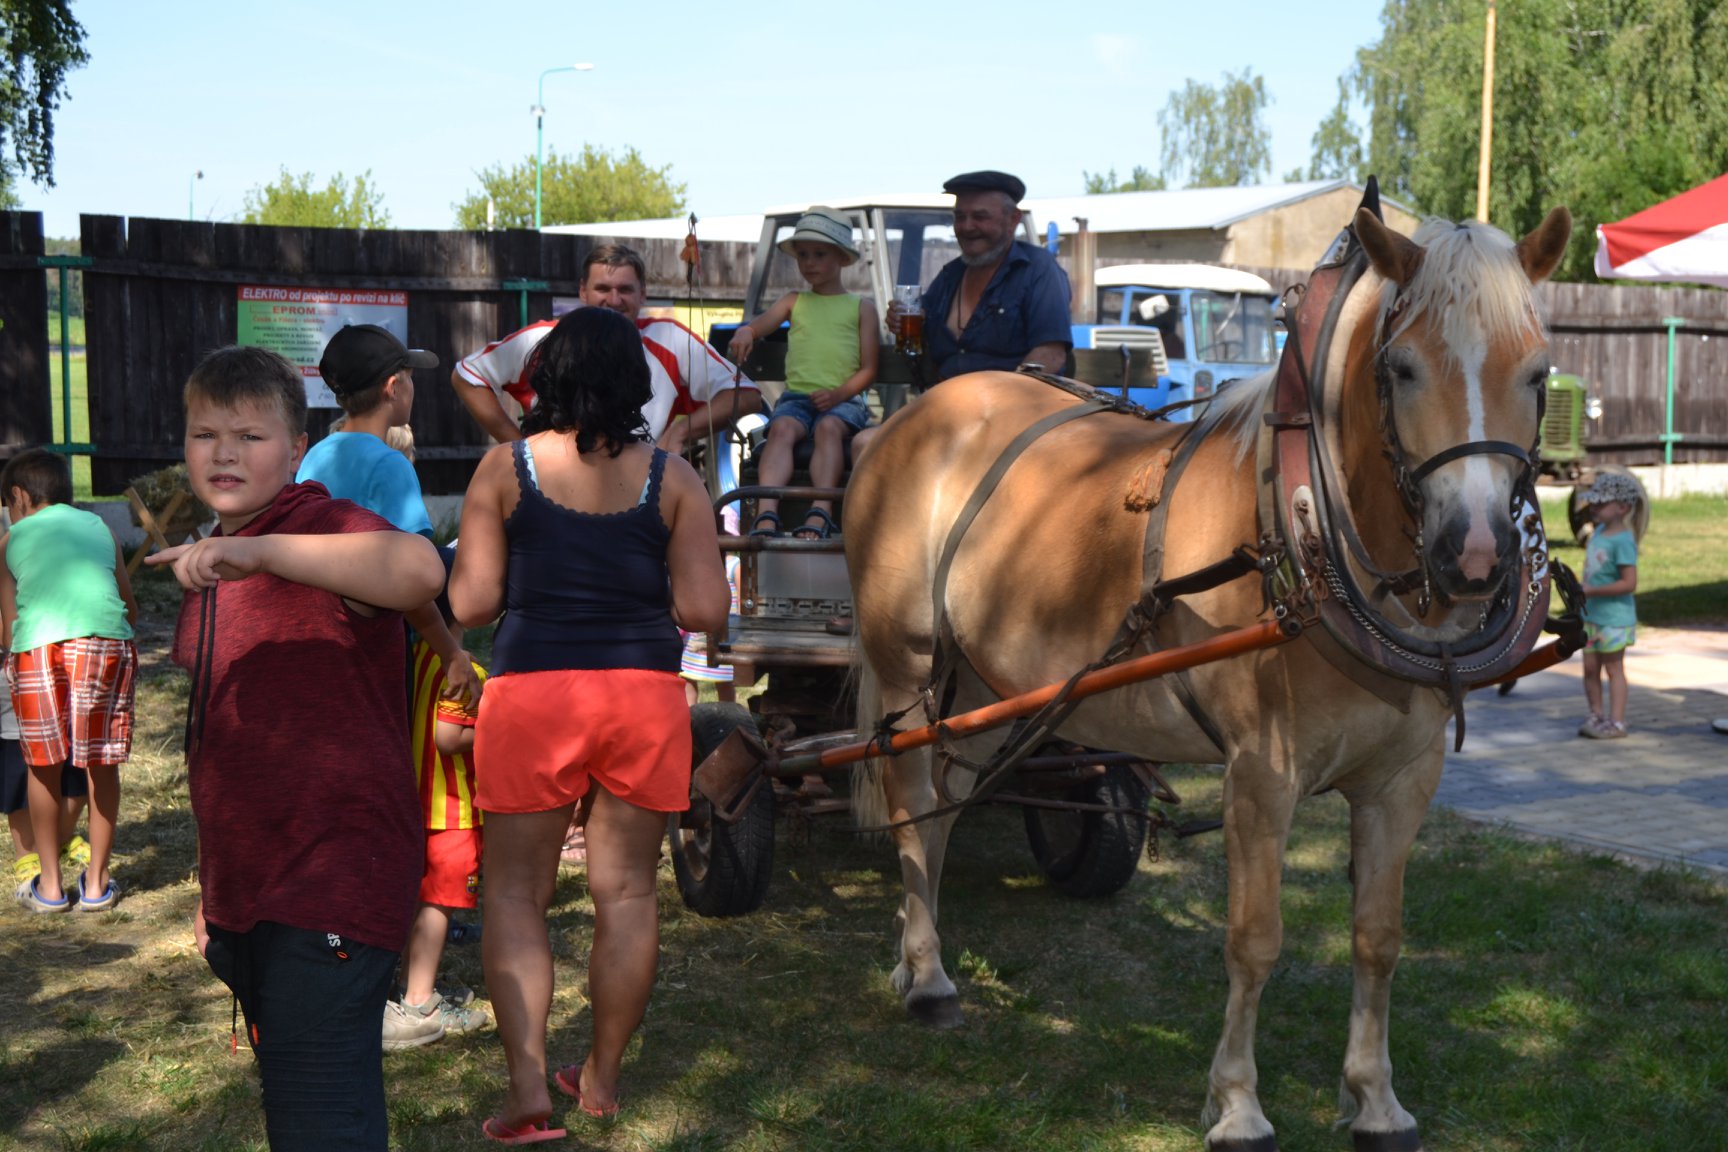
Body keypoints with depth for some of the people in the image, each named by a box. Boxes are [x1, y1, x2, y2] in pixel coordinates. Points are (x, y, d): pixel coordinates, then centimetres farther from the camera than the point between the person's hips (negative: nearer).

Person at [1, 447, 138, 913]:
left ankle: (50, 884, 23)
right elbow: (130, 608, 28)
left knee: (44, 767, 14)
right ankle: (96, 882, 22)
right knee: (101, 765, 13)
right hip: (107, 643, 1)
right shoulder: (99, 527, 25)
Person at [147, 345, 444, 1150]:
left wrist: (261, 551, -47)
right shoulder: (209, 569, 16)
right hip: (246, 888, 9)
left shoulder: (321, 529, -13)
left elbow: (420, 571, -38)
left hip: (330, 886, -9)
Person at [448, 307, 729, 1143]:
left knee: (516, 891, 10)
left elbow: (471, 603, -3)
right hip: (644, 696, 1)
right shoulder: (672, 478, 0)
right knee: (626, 890, 12)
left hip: (531, 695, -1)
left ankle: (528, 1088, 1)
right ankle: (602, 1080, 24)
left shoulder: (504, 469, -1)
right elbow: (704, 612, -4)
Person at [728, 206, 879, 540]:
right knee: (782, 427, -30)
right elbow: (761, 324, 4)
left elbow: (868, 369, 6)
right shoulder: (793, 302, 21)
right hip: (796, 395, 2)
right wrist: (745, 332, -22)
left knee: (829, 427, -34)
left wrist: (839, 393, -12)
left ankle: (821, 512, -45)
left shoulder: (861, 308, 14)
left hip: (843, 398, -1)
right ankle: (766, 513, -47)